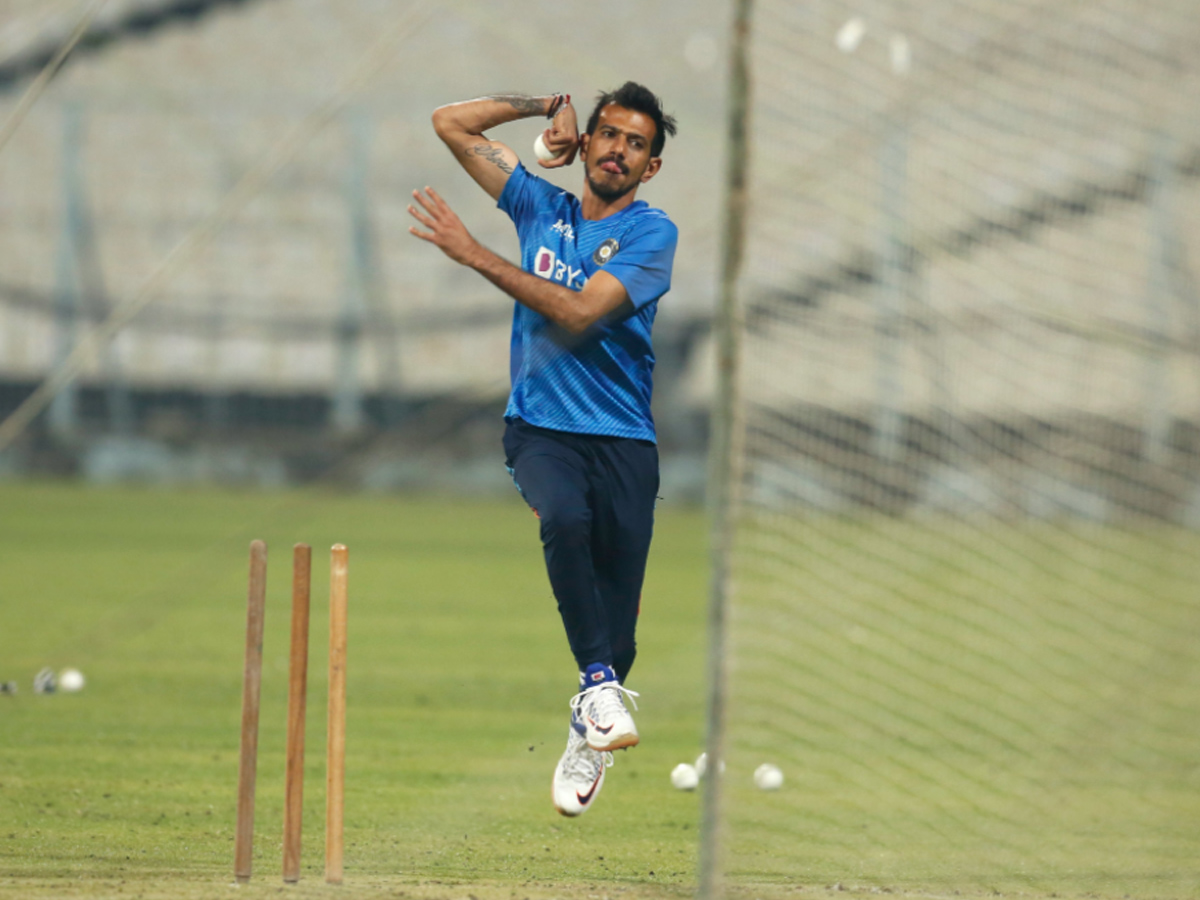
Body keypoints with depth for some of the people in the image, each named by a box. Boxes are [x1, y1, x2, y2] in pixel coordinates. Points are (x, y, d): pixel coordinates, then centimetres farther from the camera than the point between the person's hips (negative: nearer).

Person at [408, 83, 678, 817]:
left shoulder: (651, 233, -1)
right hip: (540, 427, 1)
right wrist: (548, 105, 9)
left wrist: (474, 254, -14)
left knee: (619, 597, -5)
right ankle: (599, 682, -29)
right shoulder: (542, 206, 12)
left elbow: (580, 313, -15)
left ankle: (590, 736, 15)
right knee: (564, 518, -32)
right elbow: (451, 124, 17)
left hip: (622, 435, -1)